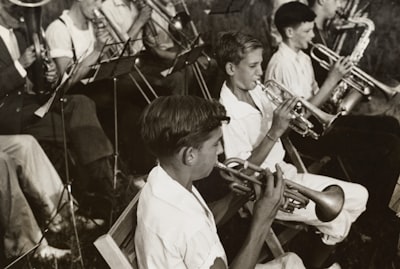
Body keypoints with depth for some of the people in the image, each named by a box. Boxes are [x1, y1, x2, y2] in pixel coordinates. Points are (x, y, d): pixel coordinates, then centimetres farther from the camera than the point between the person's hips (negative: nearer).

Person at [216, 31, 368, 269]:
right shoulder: (228, 116, -26)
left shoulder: (255, 89, -1)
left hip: (284, 173, 8)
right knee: (337, 219, -19)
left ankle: (328, 247, 24)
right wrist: (275, 132, -31)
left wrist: (287, 117, -11)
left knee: (359, 196, 6)